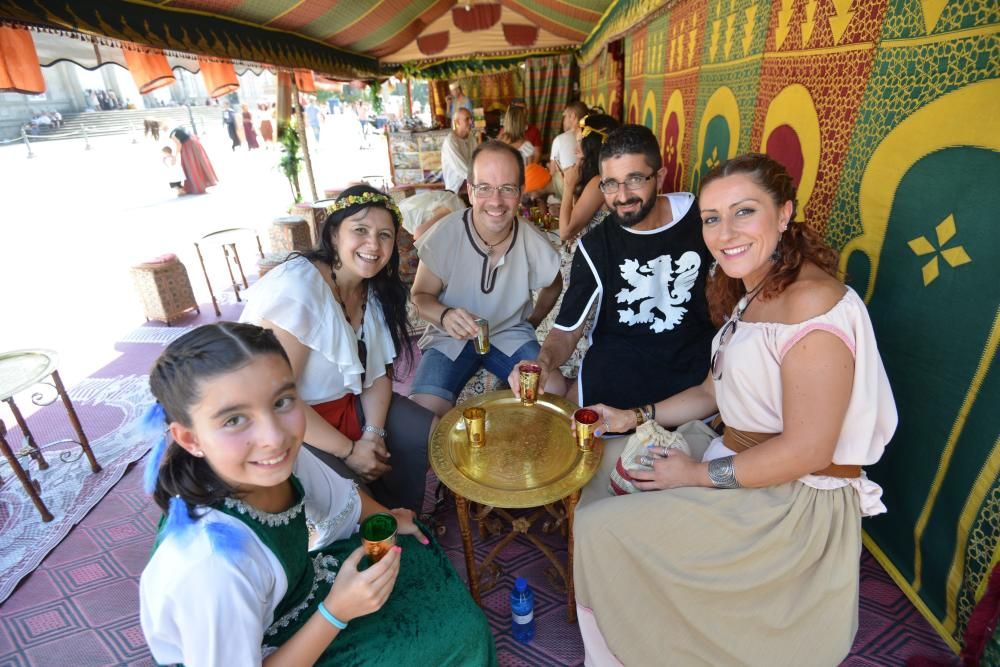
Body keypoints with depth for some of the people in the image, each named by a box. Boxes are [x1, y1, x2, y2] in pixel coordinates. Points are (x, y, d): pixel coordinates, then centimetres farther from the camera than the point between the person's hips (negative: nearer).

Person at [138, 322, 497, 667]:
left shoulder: (285, 458, -22)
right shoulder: (214, 564, -40)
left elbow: (344, 499, 1)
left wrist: (386, 520, -8)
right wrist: (336, 612, -29)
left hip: (287, 596, 5)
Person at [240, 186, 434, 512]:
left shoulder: (374, 290, -1)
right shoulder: (296, 287, -25)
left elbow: (379, 372, 3)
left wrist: (373, 433, -13)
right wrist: (348, 451, -21)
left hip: (347, 404, 8)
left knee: (431, 435, -2)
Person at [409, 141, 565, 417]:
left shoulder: (534, 243, -13)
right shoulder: (444, 235, -19)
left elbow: (553, 286, 11)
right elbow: (421, 294, -7)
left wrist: (533, 321, 6)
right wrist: (445, 316, -27)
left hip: (511, 335, 2)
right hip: (450, 338, -1)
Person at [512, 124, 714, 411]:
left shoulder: (699, 214, -8)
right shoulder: (594, 247, -11)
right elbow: (568, 330, -10)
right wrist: (544, 361, -32)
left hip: (696, 357, 2)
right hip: (618, 364, -1)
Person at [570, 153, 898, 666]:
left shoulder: (813, 302, -24)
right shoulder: (749, 294, 5)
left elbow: (808, 451, -25)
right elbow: (713, 392, 10)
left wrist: (699, 475, -16)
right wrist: (632, 419, 2)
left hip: (795, 499, -9)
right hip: (735, 457, 9)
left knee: (599, 529, -11)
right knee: (609, 460, 13)